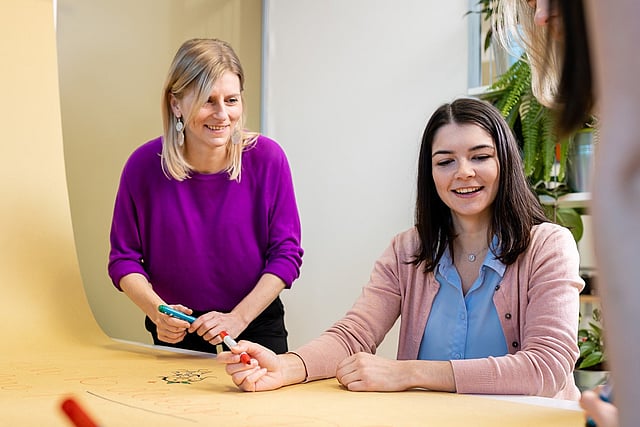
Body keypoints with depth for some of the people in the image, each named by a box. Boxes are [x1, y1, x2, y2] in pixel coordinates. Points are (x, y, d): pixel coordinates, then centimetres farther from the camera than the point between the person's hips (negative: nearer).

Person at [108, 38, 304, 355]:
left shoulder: (267, 157, -13)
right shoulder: (144, 165, -12)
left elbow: (286, 254, -7)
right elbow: (124, 258, -2)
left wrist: (237, 319, -17)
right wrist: (157, 311, -19)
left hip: (256, 329, -1)